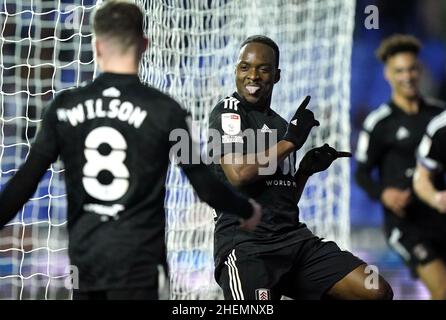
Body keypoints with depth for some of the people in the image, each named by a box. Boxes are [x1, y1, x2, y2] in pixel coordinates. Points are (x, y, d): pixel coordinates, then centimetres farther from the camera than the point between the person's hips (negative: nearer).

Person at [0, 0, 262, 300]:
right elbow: (203, 182, 0)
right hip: (135, 256, -3)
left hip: (84, 254, 3)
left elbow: (27, 178, 1)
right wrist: (247, 210, 18)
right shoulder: (163, 110, -6)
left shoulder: (66, 106, 1)